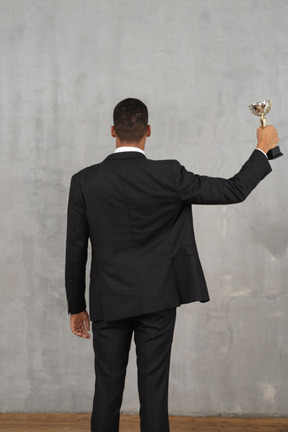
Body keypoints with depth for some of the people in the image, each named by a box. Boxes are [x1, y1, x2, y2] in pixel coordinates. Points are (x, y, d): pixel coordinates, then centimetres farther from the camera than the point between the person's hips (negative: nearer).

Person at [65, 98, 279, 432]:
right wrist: (263, 148, 13)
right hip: (156, 301, -1)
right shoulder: (168, 176, -11)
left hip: (108, 303, 1)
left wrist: (76, 307, 9)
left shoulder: (84, 181, -6)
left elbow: (75, 251, -2)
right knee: (154, 392, 6)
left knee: (107, 392, 10)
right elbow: (234, 191, -3)